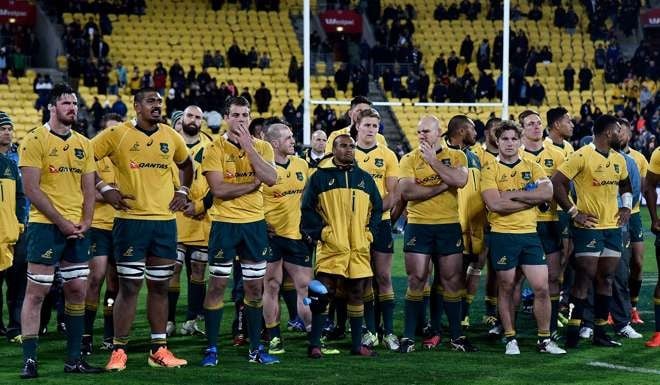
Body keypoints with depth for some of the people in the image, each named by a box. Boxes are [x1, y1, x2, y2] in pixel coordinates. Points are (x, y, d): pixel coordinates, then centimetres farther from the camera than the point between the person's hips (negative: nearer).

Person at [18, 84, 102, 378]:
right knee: (36, 291, -6)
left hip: (77, 229, 6)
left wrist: (85, 222, -1)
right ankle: (29, 360, -4)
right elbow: (32, 189, -11)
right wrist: (61, 221, -13)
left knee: (77, 291, 7)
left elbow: (88, 189, 15)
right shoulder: (35, 141, -5)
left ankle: (74, 359, 14)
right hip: (45, 225, -6)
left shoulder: (83, 144, 13)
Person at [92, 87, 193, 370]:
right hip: (130, 221, -4)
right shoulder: (117, 134, -4)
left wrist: (183, 191, 13)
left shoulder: (171, 137, 9)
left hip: (165, 222, 4)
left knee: (160, 286, 8)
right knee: (129, 286, -4)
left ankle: (159, 350, 15)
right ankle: (118, 350, 2)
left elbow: (186, 164, 28)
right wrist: (104, 189, -7)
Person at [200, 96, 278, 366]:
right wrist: (253, 184, -12)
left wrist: (248, 147, -16)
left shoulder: (262, 147, 5)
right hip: (224, 223, -3)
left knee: (255, 287, 8)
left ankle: (255, 348, 17)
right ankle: (211, 348, 6)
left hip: (255, 222, 3)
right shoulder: (215, 149, -5)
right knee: (217, 284, -2)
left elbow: (271, 179, -13)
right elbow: (218, 189, -16)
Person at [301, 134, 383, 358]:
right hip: (331, 247, -4)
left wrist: (369, 232, 8)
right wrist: (320, 232, -7)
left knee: (356, 295, 8)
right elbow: (307, 208, 0)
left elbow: (377, 208, 19)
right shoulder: (320, 176, 2)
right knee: (323, 293, -8)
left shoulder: (365, 178, 15)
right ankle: (314, 344, -3)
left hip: (359, 249, 4)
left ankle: (357, 344, 15)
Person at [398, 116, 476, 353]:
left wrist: (433, 160, -13)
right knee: (416, 280, -1)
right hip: (418, 225, -1)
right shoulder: (409, 159, 2)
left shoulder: (456, 156, 5)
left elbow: (460, 180, -16)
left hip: (449, 225, 1)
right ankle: (408, 337, 4)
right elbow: (407, 192, -13)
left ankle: (456, 336, 15)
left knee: (452, 280, 5)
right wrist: (441, 186, -13)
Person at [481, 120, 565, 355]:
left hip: (530, 233, 3)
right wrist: (531, 198, -10)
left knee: (541, 287, -1)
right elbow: (495, 204, -15)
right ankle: (510, 339, 16)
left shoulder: (531, 166, 9)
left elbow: (547, 193, -7)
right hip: (502, 235, -3)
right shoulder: (490, 170, 0)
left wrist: (513, 194, -11)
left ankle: (544, 340, 9)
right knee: (506, 288, 5)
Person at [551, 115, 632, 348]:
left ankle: (600, 332, 14)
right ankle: (572, 331, -5)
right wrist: (574, 213, -15)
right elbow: (557, 183, -15)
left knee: (606, 279, 9)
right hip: (589, 227, -7)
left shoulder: (618, 159, 12)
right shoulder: (582, 156, -12)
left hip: (613, 226, 7)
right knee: (584, 279, -8)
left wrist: (627, 206, 12)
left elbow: (625, 183, 30)